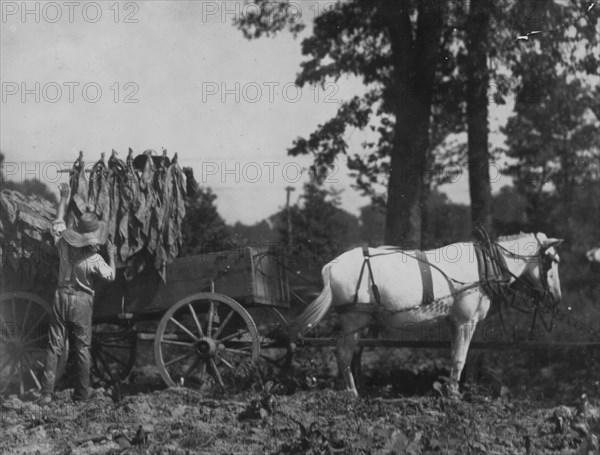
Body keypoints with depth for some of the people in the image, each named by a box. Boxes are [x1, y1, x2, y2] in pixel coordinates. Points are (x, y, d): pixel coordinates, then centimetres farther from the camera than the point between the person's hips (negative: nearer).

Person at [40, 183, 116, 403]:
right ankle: (81, 393, 13)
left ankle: (46, 393, -1)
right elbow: (110, 276, -2)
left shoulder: (64, 245, -8)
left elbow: (58, 224, 10)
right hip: (82, 302, -3)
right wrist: (111, 256, 12)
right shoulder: (94, 259, -16)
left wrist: (64, 199, 19)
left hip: (62, 298, 3)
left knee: (54, 346, 4)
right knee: (82, 347, 8)